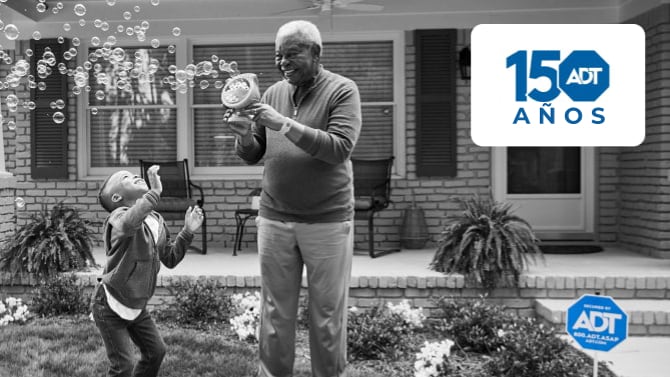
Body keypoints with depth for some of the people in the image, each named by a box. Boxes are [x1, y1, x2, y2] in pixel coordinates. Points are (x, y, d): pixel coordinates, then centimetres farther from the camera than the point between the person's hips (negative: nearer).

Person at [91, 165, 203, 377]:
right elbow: (129, 224, -46)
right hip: (110, 306, -7)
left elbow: (170, 259, 7)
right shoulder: (120, 216, -19)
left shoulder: (157, 221, 3)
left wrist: (187, 232, -4)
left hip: (137, 306, 7)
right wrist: (155, 193, -51)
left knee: (156, 351, 12)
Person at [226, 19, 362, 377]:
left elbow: (340, 147, -18)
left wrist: (285, 125, -23)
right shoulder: (273, 93, 9)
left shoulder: (342, 90, -4)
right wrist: (244, 133, -11)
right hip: (274, 219, 4)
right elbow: (252, 155, 11)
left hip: (328, 220, -3)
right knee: (275, 312, 8)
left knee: (328, 314, 6)